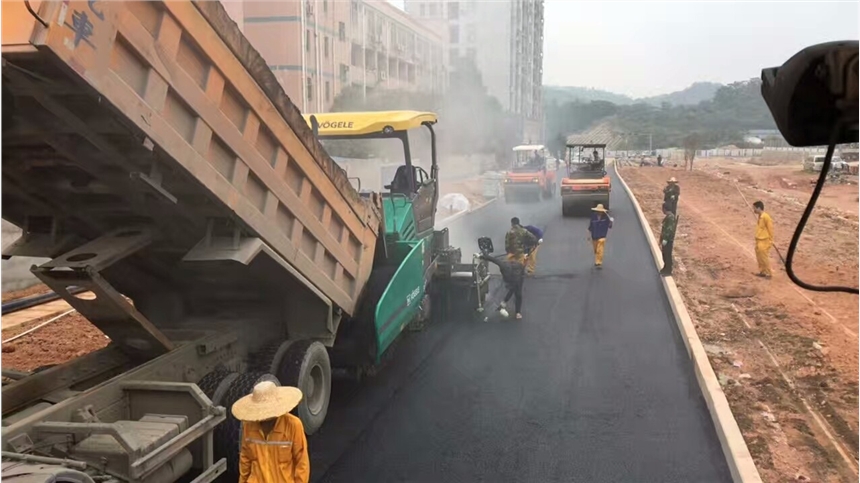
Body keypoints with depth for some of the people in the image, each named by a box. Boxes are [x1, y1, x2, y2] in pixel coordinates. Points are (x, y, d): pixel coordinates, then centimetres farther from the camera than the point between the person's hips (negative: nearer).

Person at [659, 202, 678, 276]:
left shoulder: (671, 217, -23)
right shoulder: (667, 216, 9)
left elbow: (670, 229, -25)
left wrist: (665, 239, -24)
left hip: (668, 240, -10)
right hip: (665, 238, 10)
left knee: (668, 255, 0)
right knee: (665, 254, 20)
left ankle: (668, 271, 9)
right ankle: (666, 268, 34)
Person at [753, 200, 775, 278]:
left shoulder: (766, 217, -20)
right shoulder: (760, 217, 8)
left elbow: (770, 229, -16)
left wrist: (771, 241, -12)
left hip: (764, 241, -9)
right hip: (759, 241, 9)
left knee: (764, 258, -2)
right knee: (759, 257, 14)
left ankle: (769, 273, 8)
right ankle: (762, 272, 25)